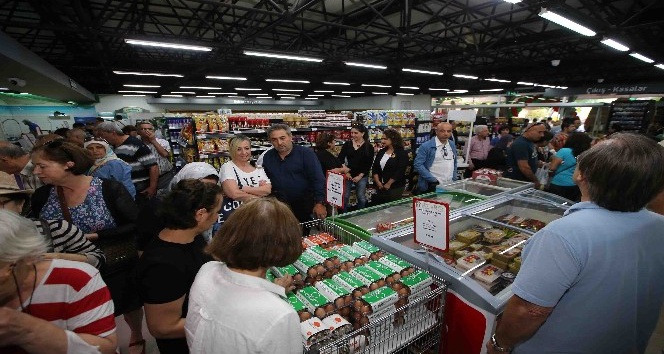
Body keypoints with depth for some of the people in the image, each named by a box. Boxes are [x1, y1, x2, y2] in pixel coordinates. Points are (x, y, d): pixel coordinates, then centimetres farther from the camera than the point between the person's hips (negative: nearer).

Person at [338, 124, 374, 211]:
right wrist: (345, 172, -9)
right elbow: (340, 159, 1)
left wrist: (360, 176, -10)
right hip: (348, 174, 2)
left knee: (361, 197, 7)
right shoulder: (347, 144, 2)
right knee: (345, 197, 5)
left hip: (362, 176, -1)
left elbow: (369, 164, -4)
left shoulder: (369, 147, -3)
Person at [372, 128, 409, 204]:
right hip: (380, 186, 5)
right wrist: (378, 182, -6)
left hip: (395, 187, -5)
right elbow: (375, 168, 6)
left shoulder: (402, 153, -7)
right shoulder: (381, 152, 10)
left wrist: (388, 184, -16)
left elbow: (400, 171, -15)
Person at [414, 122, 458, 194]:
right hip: (432, 186, -5)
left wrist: (454, 179, 9)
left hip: (450, 185, 6)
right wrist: (433, 180, -16)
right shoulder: (426, 146, -10)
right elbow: (418, 164, -14)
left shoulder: (452, 145, 10)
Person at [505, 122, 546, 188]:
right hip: (516, 182, -9)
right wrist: (536, 181, -14)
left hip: (527, 181, 9)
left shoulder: (530, 142, 8)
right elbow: (524, 167, -26)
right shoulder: (521, 144, -21)